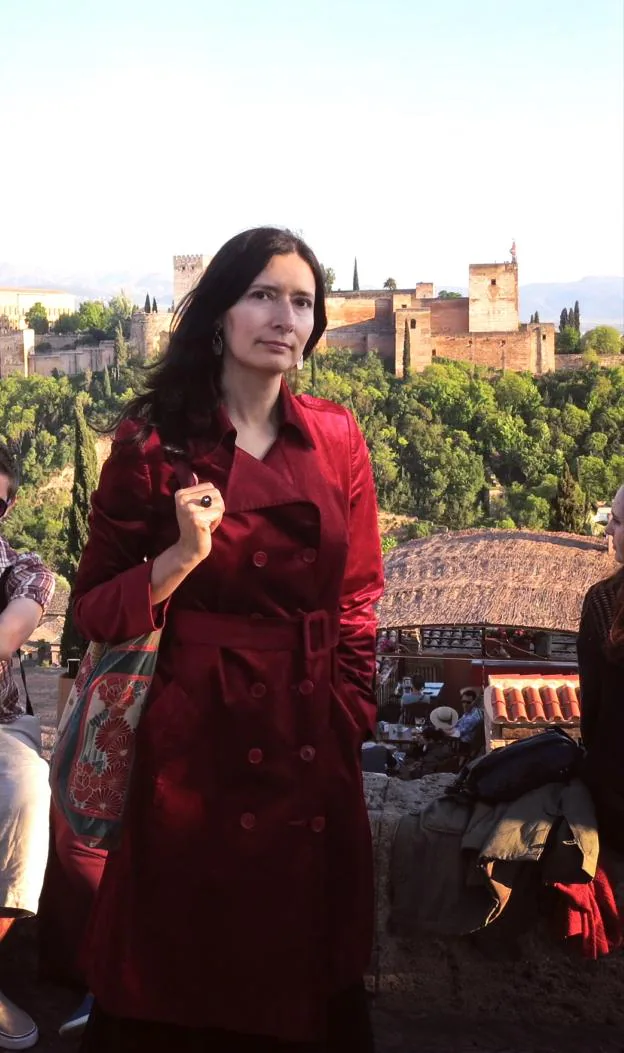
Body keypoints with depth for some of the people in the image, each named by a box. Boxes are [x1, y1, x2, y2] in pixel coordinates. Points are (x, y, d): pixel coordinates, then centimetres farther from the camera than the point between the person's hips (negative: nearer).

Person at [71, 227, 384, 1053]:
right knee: (188, 970, 10)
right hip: (200, 743, -3)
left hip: (316, 749, 3)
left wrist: (349, 713, 6)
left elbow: (358, 599, 11)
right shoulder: (154, 442, -6)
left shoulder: (337, 438, 3)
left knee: (309, 966, 15)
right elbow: (96, 612, -3)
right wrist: (182, 556, -19)